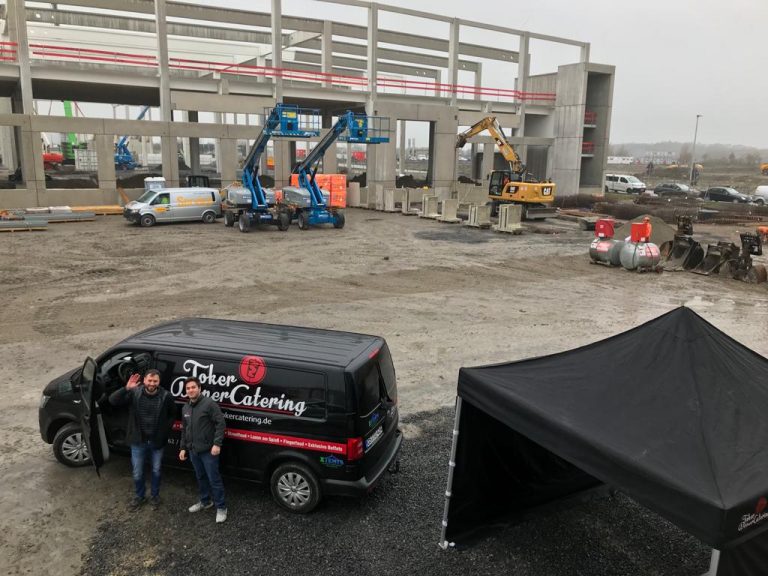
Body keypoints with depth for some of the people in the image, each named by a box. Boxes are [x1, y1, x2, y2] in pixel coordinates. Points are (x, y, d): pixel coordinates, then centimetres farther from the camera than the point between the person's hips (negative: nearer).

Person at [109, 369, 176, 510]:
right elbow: (112, 400, -22)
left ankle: (155, 496, 42)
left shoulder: (166, 396, -14)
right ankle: (139, 496, 41)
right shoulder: (134, 393, -15)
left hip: (157, 442, 0)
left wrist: (165, 430, -4)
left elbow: (172, 415, 2)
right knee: (137, 473, 15)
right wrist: (126, 389, -36)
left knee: (156, 471, 19)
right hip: (138, 441, 0)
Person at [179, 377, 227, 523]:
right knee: (200, 478, 20)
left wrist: (217, 444, -22)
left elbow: (221, 424, -16)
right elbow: (184, 430, 20)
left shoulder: (209, 403, -14)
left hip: (208, 450, -7)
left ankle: (221, 507, 10)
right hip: (193, 451, 7)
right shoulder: (185, 408, 11)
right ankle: (205, 501, 37)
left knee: (214, 479, -1)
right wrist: (183, 448, 16)